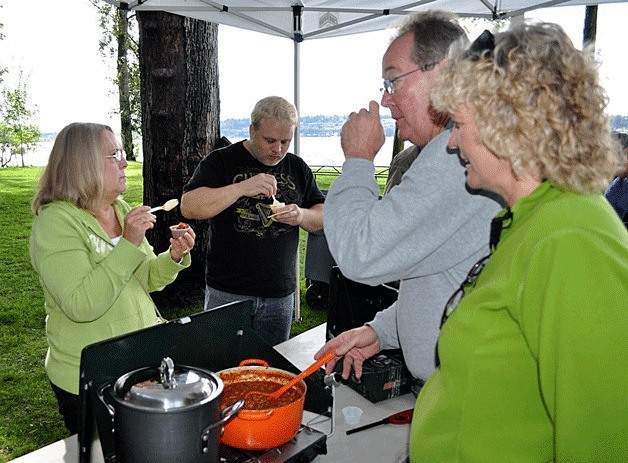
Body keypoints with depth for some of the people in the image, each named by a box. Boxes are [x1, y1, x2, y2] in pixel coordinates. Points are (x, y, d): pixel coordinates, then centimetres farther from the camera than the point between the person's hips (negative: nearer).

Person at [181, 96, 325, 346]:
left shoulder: (298, 168, 9)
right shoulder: (221, 161, -3)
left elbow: (324, 216, 11)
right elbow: (189, 207, -15)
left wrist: (302, 216, -11)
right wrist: (241, 188, -25)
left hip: (280, 295, 3)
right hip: (227, 293, -3)